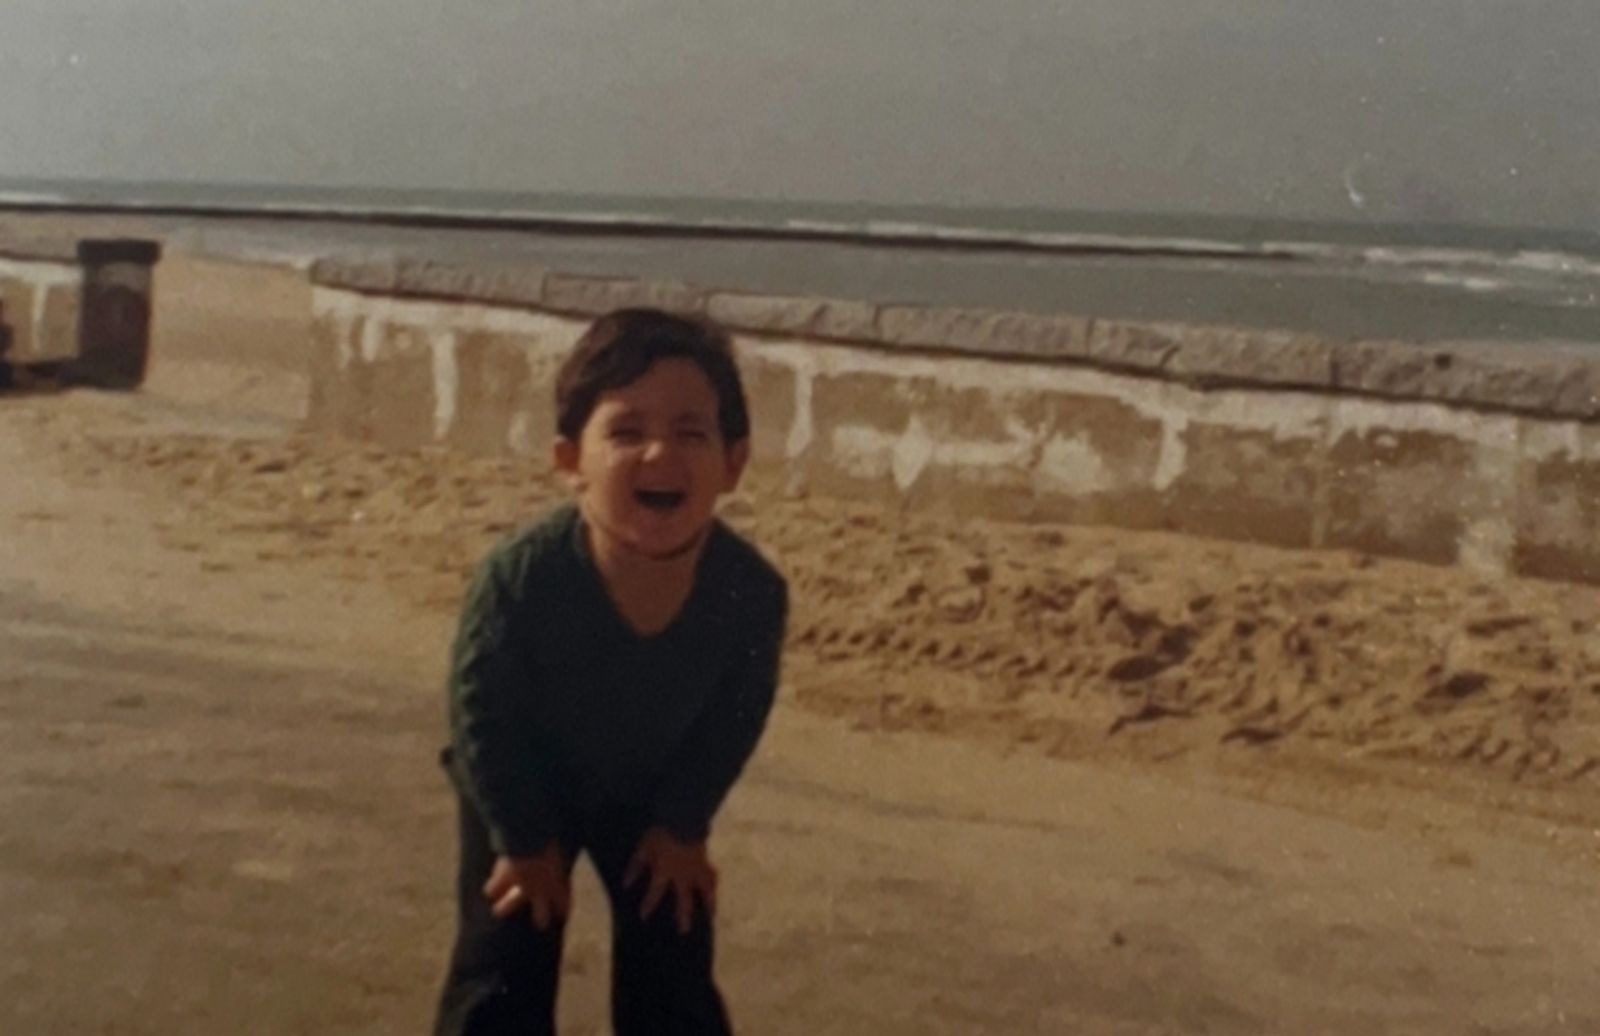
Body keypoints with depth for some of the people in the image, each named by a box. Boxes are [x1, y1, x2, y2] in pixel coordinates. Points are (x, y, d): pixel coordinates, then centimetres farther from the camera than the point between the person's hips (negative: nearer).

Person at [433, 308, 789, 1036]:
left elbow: (733, 719, -13)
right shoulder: (519, 577, -38)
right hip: (525, 787, -2)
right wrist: (524, 840, -15)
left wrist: (682, 823, -7)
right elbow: (482, 713, -23)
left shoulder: (751, 592, -32)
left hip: (652, 793, 2)